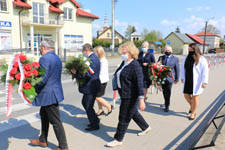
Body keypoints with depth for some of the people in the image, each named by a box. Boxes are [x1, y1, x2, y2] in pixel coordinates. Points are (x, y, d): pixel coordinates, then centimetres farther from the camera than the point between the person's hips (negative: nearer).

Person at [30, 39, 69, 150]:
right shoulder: (57, 58, 11)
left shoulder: (44, 59, -18)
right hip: (54, 92, 10)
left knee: (55, 121, 2)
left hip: (49, 94, -10)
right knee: (44, 115, 24)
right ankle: (43, 140, 40)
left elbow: (43, 79, -24)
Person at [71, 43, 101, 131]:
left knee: (88, 107, 2)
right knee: (84, 103, 22)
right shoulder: (92, 57, 13)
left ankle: (95, 125, 20)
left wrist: (76, 73, -22)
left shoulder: (92, 59, -20)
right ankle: (95, 120, 35)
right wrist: (77, 72, 6)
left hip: (91, 87, -11)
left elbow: (88, 74, -27)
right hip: (89, 87, 11)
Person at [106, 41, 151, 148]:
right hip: (124, 94, 9)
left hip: (131, 96, -9)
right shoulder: (124, 63, 6)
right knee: (133, 112, 25)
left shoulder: (135, 65, -21)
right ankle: (146, 127, 46)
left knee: (124, 118, 4)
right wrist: (117, 88, 20)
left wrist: (141, 100, -28)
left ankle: (118, 140, 20)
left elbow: (139, 83, -25)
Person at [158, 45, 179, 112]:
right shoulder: (161, 58, 10)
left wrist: (177, 79, 3)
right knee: (164, 92, 14)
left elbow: (177, 69, 4)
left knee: (168, 93, -4)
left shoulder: (175, 59, 2)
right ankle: (166, 102, 34)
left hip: (169, 78, -3)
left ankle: (167, 106, 6)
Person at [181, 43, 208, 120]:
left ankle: (193, 113, 20)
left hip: (196, 82, -5)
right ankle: (192, 106, 41)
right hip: (187, 81, 5)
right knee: (186, 95, 10)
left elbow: (205, 72, -12)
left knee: (195, 97, 3)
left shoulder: (202, 59, -10)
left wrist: (204, 82, -16)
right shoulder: (186, 58, 5)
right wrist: (182, 77, 8)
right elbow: (183, 68, 13)